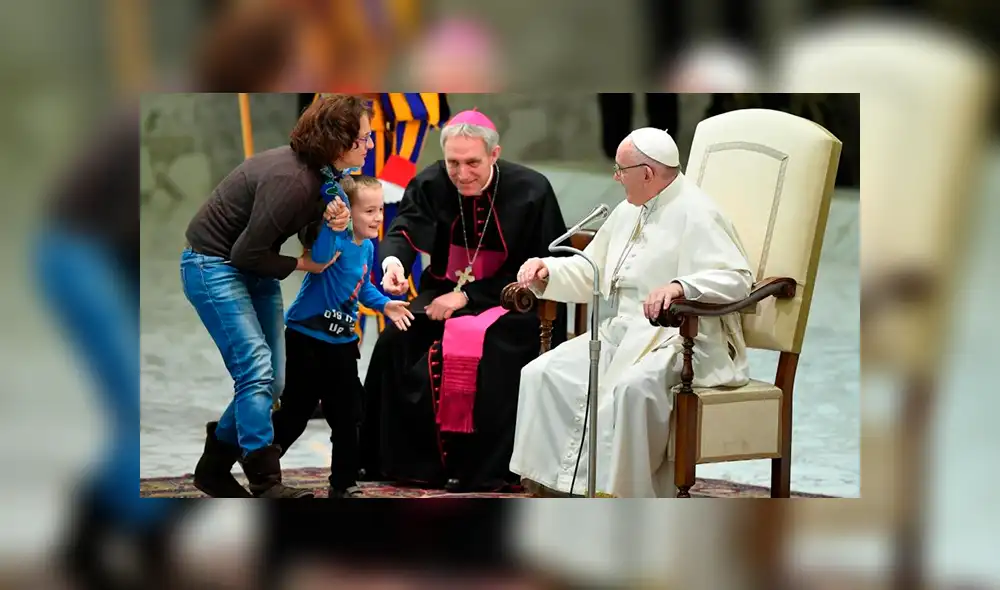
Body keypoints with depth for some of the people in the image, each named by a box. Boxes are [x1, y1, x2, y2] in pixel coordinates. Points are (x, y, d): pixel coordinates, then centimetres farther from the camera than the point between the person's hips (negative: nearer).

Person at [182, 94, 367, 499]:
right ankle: (266, 484, -20)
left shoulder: (321, 172, -3)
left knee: (271, 381, 9)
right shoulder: (290, 180, -30)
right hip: (213, 264, -9)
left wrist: (333, 223, -16)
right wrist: (299, 265, -11)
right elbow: (246, 254, -25)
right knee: (256, 369, -19)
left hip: (254, 268, 9)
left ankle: (213, 468, 23)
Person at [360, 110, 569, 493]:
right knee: (396, 341, -22)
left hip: (511, 303, -4)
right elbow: (404, 230, -14)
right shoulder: (431, 184, -2)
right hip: (448, 293, 4)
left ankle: (486, 470, -28)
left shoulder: (531, 191, -11)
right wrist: (393, 259, -40)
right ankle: (403, 458, -12)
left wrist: (467, 295, -17)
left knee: (488, 348, -35)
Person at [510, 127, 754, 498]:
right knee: (542, 375, -8)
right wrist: (547, 271, 6)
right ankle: (552, 483, -9)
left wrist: (680, 286, -39)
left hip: (679, 337, -9)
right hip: (622, 333, 9)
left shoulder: (696, 214, -10)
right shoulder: (628, 213, 18)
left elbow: (737, 279, -22)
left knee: (629, 388, -38)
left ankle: (616, 490, -32)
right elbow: (588, 272, 25)